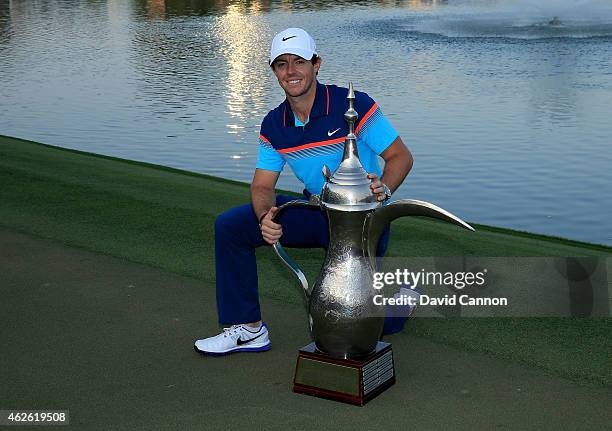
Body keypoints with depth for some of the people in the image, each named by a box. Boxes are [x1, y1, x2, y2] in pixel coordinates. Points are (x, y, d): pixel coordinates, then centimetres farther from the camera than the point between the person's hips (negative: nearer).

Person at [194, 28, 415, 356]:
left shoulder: (354, 106, -18)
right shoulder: (273, 125, -2)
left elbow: (401, 157, -14)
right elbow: (262, 186, -2)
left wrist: (383, 188, -36)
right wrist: (266, 217, -26)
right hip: (317, 213, 5)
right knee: (230, 226, -10)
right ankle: (249, 329, 0)